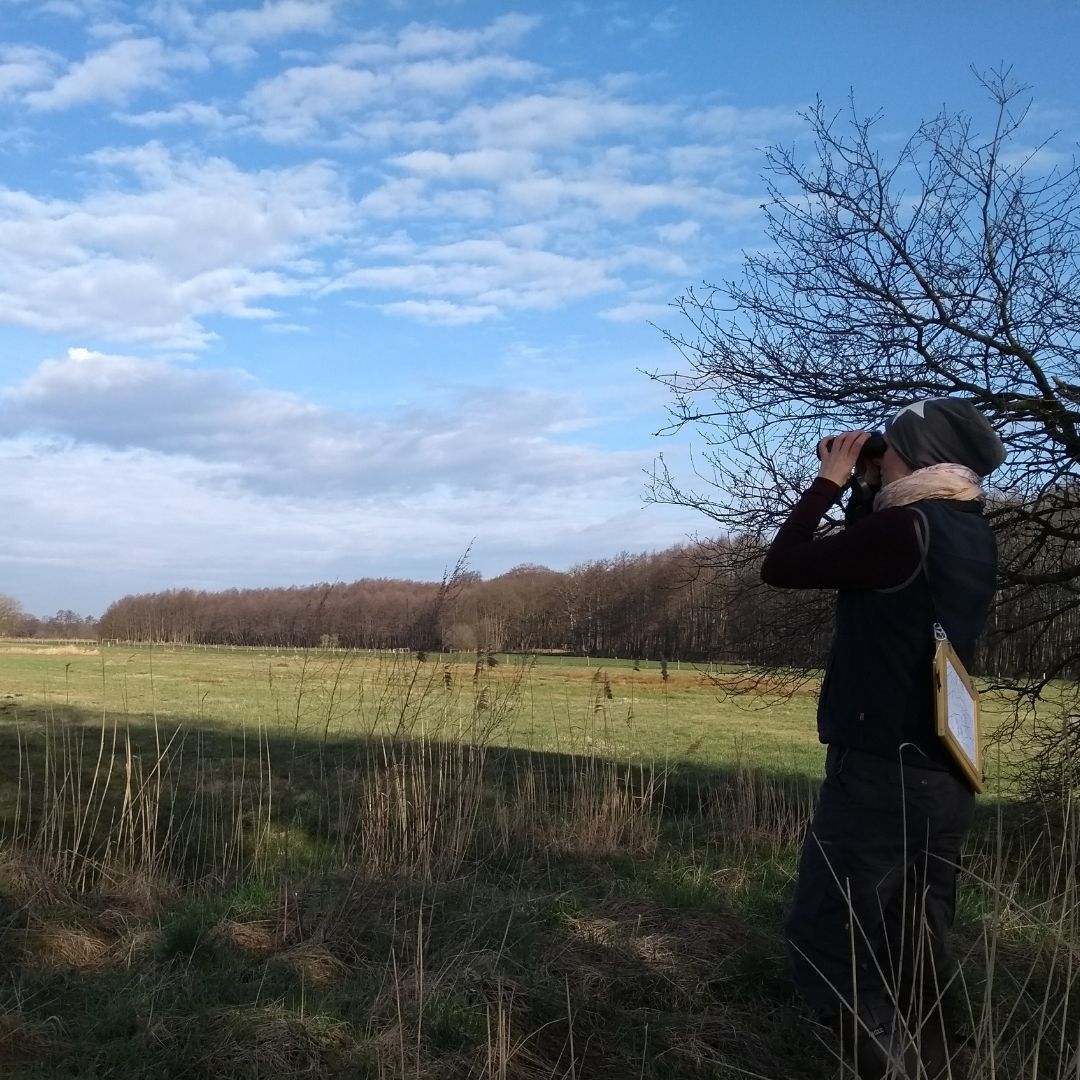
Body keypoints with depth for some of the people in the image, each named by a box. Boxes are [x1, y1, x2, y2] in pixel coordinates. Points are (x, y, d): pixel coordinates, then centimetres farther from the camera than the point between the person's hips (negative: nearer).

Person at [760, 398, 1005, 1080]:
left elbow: (782, 567, -9)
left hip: (880, 775, -8)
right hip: (945, 779, 9)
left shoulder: (903, 529, -16)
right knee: (919, 955, 14)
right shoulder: (973, 538, 9)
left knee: (825, 947, -3)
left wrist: (830, 482, 0)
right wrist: (864, 492, 13)